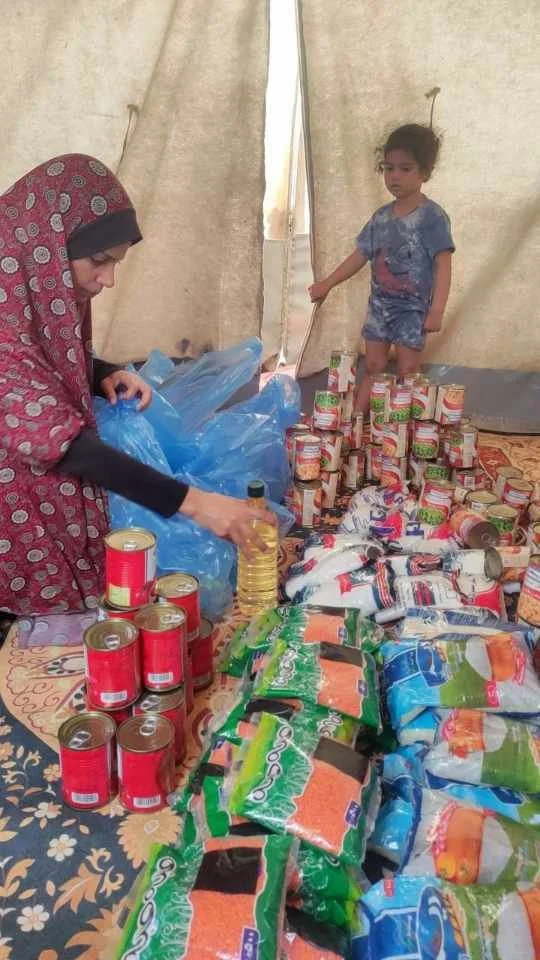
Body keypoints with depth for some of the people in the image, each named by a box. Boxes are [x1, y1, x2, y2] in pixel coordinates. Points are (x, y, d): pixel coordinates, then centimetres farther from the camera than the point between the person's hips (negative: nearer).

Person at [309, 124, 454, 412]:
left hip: (412, 309, -6)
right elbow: (361, 255, 11)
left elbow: (443, 264, -18)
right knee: (372, 368, 12)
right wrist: (327, 283, 9)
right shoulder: (381, 216, 4)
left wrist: (437, 310, -26)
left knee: (407, 374, -3)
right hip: (379, 305, 6)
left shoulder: (432, 216, -14)